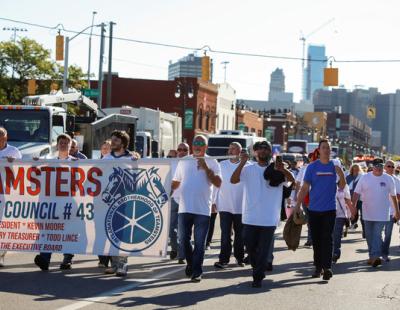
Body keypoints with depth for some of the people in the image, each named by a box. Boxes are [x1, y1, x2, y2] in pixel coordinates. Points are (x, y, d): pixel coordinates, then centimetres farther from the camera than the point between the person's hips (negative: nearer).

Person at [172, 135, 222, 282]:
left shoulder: (212, 163, 1)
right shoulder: (184, 162, 10)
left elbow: (218, 183, -10)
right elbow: (175, 182, 16)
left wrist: (206, 168, -17)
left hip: (203, 210, -3)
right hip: (185, 208, 3)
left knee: (200, 243, 0)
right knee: (184, 240, 7)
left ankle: (196, 271, 7)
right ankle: (190, 263, 29)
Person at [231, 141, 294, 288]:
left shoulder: (276, 169, 2)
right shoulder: (248, 169, 4)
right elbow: (233, 180, -9)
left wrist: (283, 170, -33)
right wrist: (242, 163, -21)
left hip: (269, 219, -1)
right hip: (250, 217, 1)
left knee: (263, 250, 1)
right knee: (250, 247, 10)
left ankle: (258, 277, 9)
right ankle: (257, 269, 33)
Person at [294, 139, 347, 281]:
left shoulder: (335, 165, 3)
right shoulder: (312, 167, 1)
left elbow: (342, 186, 6)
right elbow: (305, 187, 1)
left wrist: (341, 174, -13)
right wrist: (298, 205, -5)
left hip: (330, 209, -1)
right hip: (314, 209, 1)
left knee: (327, 238, -8)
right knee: (316, 239, 7)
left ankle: (327, 267, -10)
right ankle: (318, 267, 17)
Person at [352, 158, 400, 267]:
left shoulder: (388, 179, 1)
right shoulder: (365, 178, 1)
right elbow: (356, 193, 2)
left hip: (382, 214, -2)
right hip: (368, 213, 2)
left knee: (377, 235, -12)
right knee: (369, 236, 9)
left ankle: (375, 256, -19)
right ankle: (372, 256, 20)